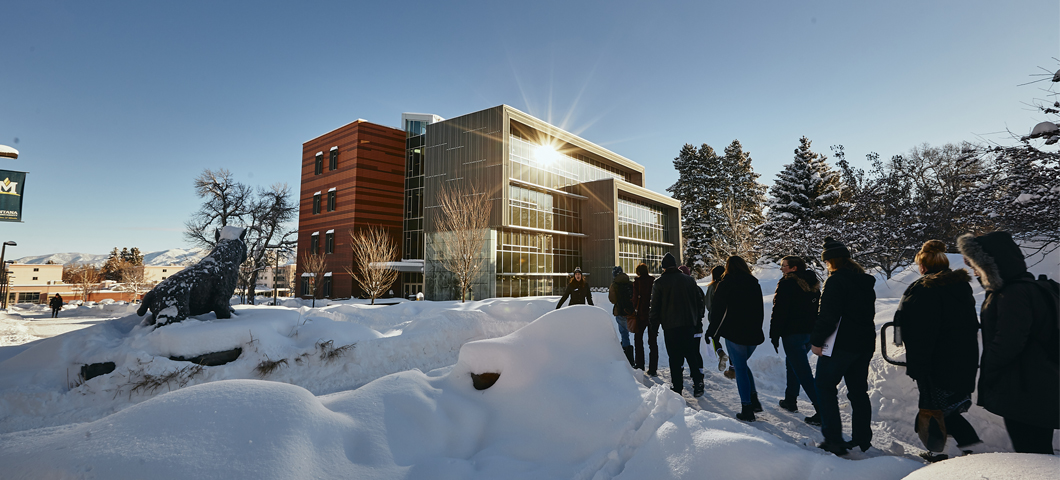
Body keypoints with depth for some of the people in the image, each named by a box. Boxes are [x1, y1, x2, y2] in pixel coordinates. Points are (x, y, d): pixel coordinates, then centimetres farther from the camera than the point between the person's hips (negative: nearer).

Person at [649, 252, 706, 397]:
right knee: (692, 355, 11)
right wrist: (697, 321, 19)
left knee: (675, 358, 3)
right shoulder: (689, 280, 7)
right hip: (689, 324, 3)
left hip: (670, 327, -3)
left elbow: (655, 306, -4)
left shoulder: (659, 282, -4)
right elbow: (699, 302, 12)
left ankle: (677, 387, 6)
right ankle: (698, 385, 9)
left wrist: (654, 322, 9)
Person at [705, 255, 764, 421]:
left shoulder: (725, 284, -7)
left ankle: (747, 409, 3)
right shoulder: (754, 284, 9)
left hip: (734, 333, -5)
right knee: (743, 365, 22)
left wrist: (712, 331, 2)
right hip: (753, 333, 5)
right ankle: (754, 399, 16)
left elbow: (717, 309, -8)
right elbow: (760, 310, 15)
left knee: (740, 368, 2)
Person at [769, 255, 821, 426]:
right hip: (811, 333, 9)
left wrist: (774, 336, -9)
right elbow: (818, 309, 17)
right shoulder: (813, 284, 11)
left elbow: (779, 312, -16)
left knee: (803, 372, -7)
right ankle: (791, 401, 31)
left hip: (793, 334, -9)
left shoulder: (786, 284, -14)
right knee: (792, 364, 23)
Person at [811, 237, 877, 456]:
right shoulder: (865, 281, 13)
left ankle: (833, 440, 0)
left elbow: (828, 315, -19)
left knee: (825, 386, 2)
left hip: (841, 344, -8)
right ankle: (862, 439, 21)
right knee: (858, 390, 15)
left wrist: (817, 340, -12)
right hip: (865, 343, 8)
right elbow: (869, 312, 21)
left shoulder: (836, 280, -14)